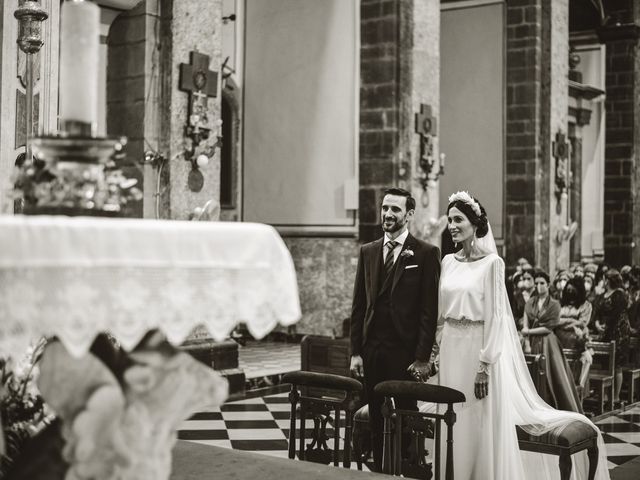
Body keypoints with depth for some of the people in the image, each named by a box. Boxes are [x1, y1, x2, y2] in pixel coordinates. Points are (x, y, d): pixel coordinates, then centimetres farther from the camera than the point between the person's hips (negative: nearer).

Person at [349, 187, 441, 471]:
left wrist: (422, 358, -11)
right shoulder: (368, 251, 11)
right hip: (371, 350, 4)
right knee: (377, 423, 10)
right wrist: (355, 352, 5)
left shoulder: (426, 253, -3)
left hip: (405, 352, -4)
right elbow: (358, 306, 10)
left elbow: (429, 310, -6)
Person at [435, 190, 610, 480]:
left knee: (482, 428, 1)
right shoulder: (448, 262, 9)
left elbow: (495, 317, -12)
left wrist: (485, 365, -16)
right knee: (455, 426, 11)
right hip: (451, 350, 6)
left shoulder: (491, 263, -9)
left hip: (479, 348, -6)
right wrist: (438, 354, 11)